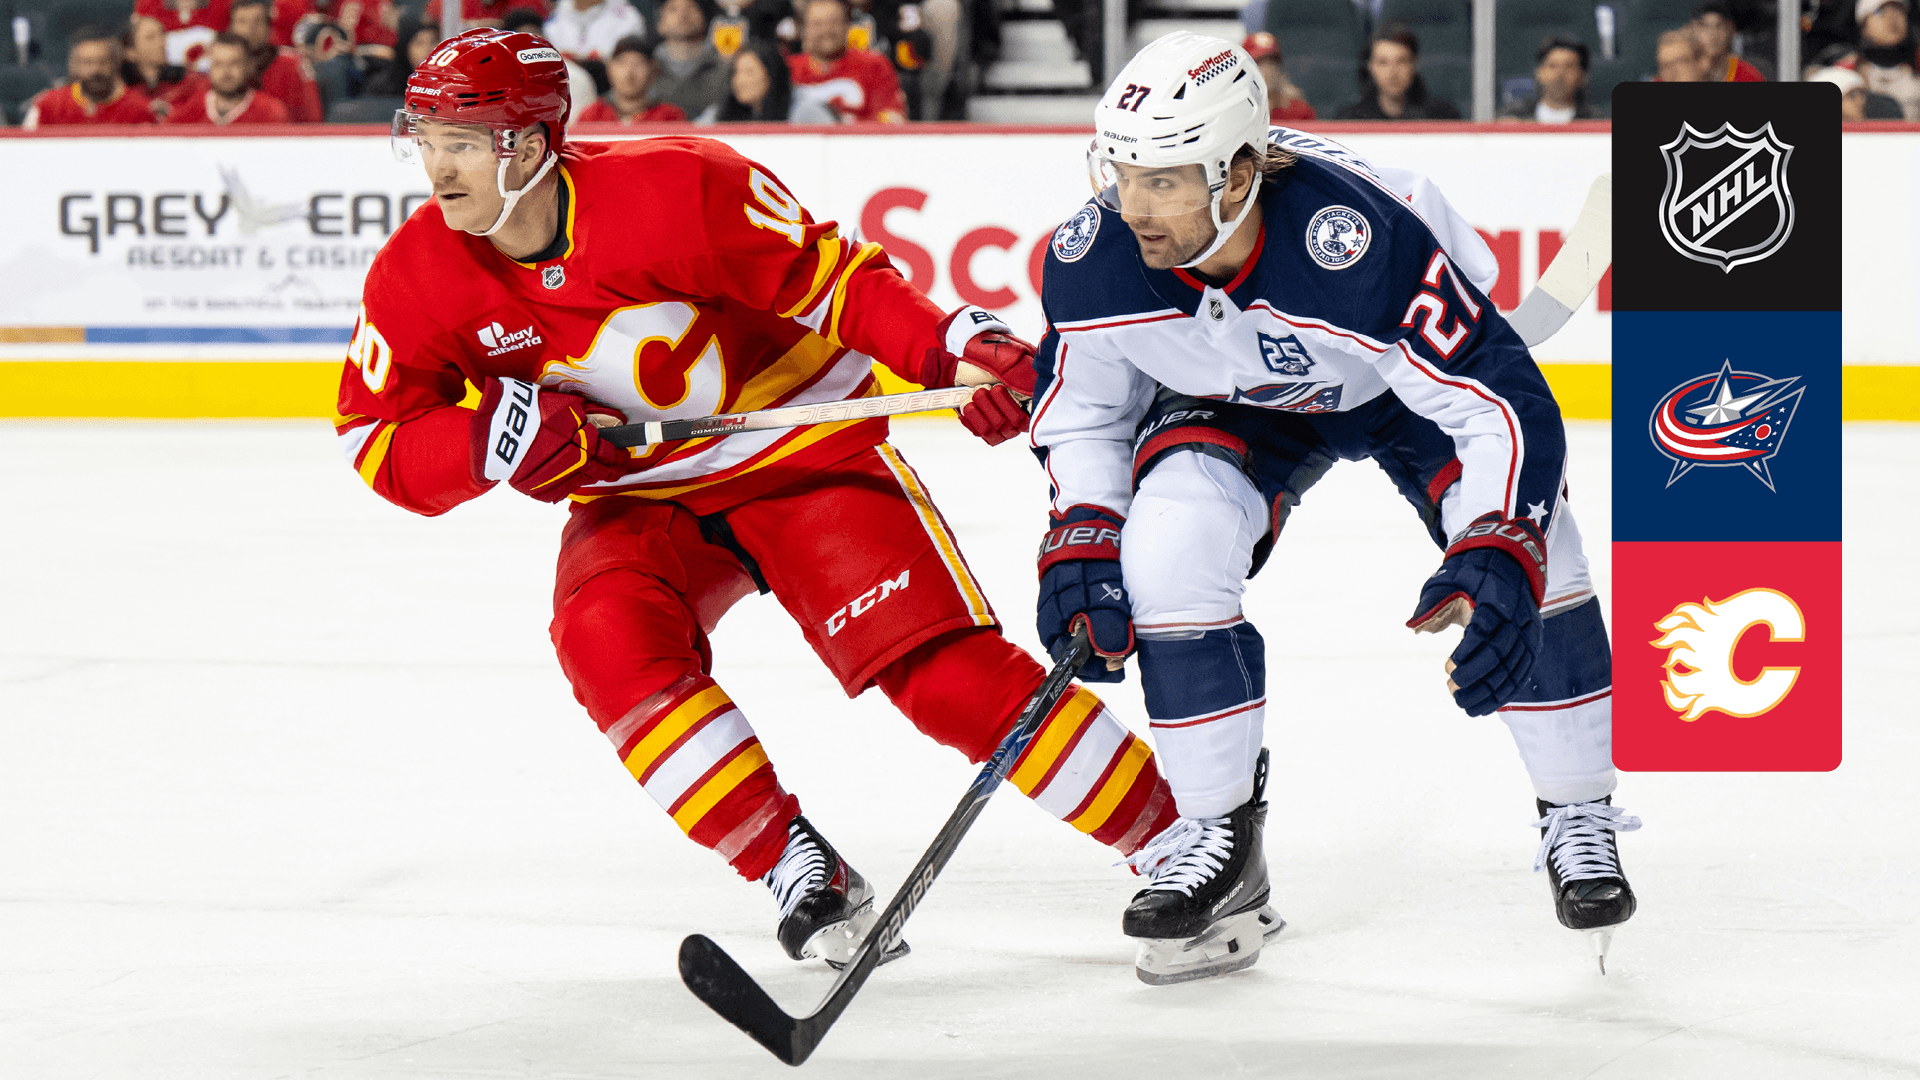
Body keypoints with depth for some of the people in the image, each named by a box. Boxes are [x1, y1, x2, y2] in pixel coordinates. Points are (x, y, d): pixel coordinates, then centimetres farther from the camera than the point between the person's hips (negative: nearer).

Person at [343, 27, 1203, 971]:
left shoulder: (671, 192, -25)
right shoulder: (417, 277, -12)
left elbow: (833, 279, -19)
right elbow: (376, 441, -6)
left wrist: (952, 349, -33)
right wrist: (495, 441, -25)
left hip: (804, 452, -4)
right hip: (637, 498, 4)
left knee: (944, 669, -17)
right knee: (608, 637, -27)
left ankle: (1174, 838, -5)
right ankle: (797, 872, -17)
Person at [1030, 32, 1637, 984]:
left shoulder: (1363, 243, -43)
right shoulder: (1092, 260, -29)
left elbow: (1503, 403, -38)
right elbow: (1080, 404, -7)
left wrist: (1492, 560, -48)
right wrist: (1080, 541, -18)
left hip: (1415, 365, -3)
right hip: (1232, 398, 3)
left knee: (1525, 555, -22)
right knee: (1165, 550, -23)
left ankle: (1578, 817, 2)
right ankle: (1218, 837, -4)